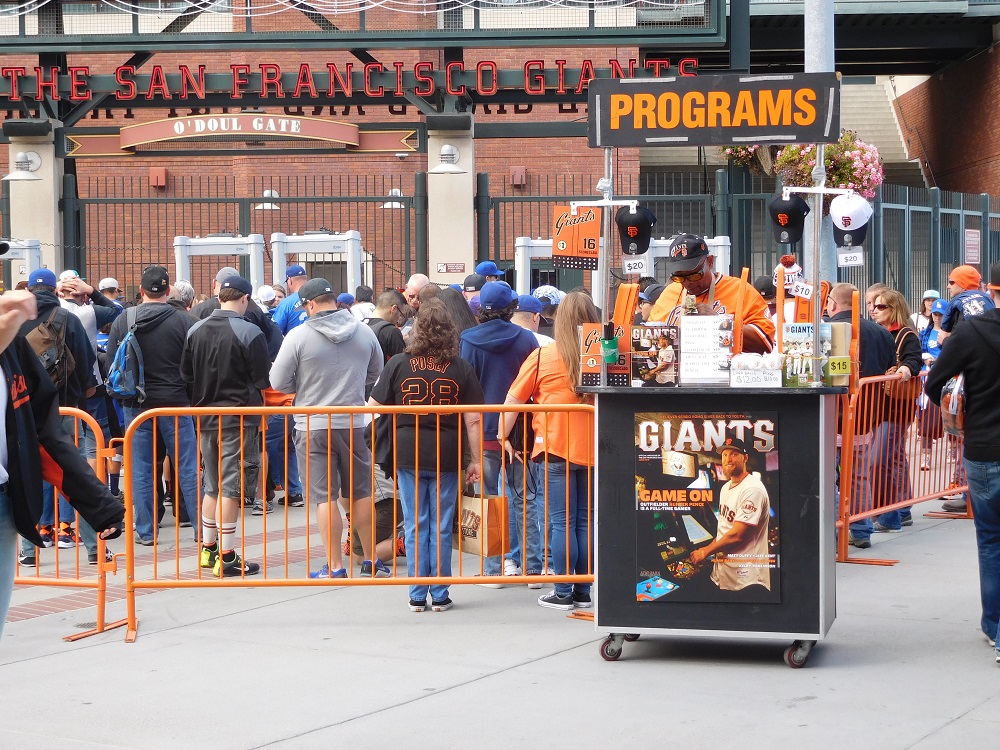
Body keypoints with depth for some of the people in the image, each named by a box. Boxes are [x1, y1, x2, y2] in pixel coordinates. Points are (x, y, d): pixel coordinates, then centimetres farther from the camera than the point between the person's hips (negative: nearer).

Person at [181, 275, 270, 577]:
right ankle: (227, 557, -3)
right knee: (230, 488, -4)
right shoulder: (250, 333, -14)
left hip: (206, 418, 6)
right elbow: (262, 380, -11)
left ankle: (208, 549, 26)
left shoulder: (195, 331, 5)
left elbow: (185, 375, 11)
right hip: (239, 419, -6)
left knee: (212, 486, 18)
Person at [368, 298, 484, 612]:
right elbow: (473, 420, -2)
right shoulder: (461, 368, -2)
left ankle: (417, 596, 10)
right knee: (441, 527, 7)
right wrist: (476, 460, 5)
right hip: (447, 455, 0)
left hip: (408, 453, 0)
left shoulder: (398, 364, -2)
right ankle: (440, 595, 10)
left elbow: (374, 406, 2)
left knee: (415, 526, 8)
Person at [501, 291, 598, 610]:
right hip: (593, 449, 3)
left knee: (561, 523, 1)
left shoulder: (543, 357, -4)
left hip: (556, 450, -3)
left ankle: (563, 592, 4)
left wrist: (503, 436, 13)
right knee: (586, 521, 10)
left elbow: (514, 399, 1)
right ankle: (583, 590, 14)